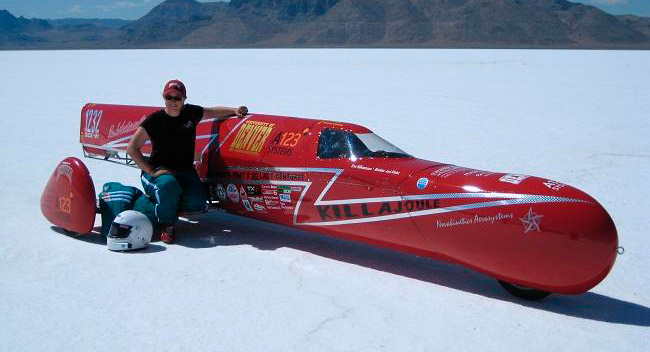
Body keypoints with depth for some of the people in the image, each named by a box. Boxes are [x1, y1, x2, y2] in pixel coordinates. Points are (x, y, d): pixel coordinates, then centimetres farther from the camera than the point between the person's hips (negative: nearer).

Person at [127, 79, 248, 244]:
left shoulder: (191, 113, 3)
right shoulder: (154, 120, -7)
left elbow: (213, 111, 23)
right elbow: (132, 148, -6)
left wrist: (234, 110, 6)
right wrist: (151, 171, -15)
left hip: (186, 171, 4)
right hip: (160, 171, -3)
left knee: (196, 203, -23)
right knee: (169, 185, -39)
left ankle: (167, 202, 10)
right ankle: (167, 225, -13)